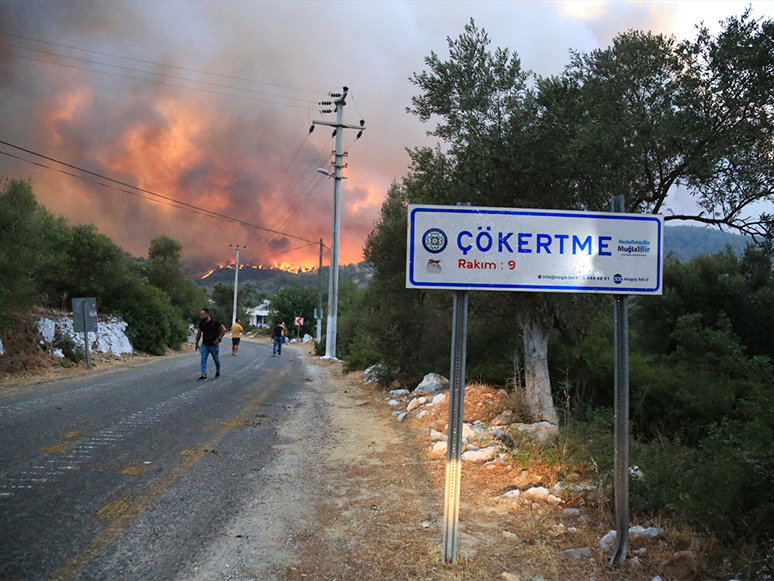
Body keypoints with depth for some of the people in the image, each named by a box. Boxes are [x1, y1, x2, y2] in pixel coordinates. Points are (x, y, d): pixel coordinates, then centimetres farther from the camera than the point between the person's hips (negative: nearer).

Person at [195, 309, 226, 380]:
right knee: (203, 359, -8)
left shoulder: (214, 322, -14)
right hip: (204, 345, 4)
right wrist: (197, 343, 12)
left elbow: (224, 330, -10)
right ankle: (204, 374, -10)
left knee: (216, 359, 12)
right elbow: (199, 333, 14)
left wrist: (218, 339, -14)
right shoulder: (201, 323, 1)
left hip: (213, 345, -3)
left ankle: (218, 371, 35)